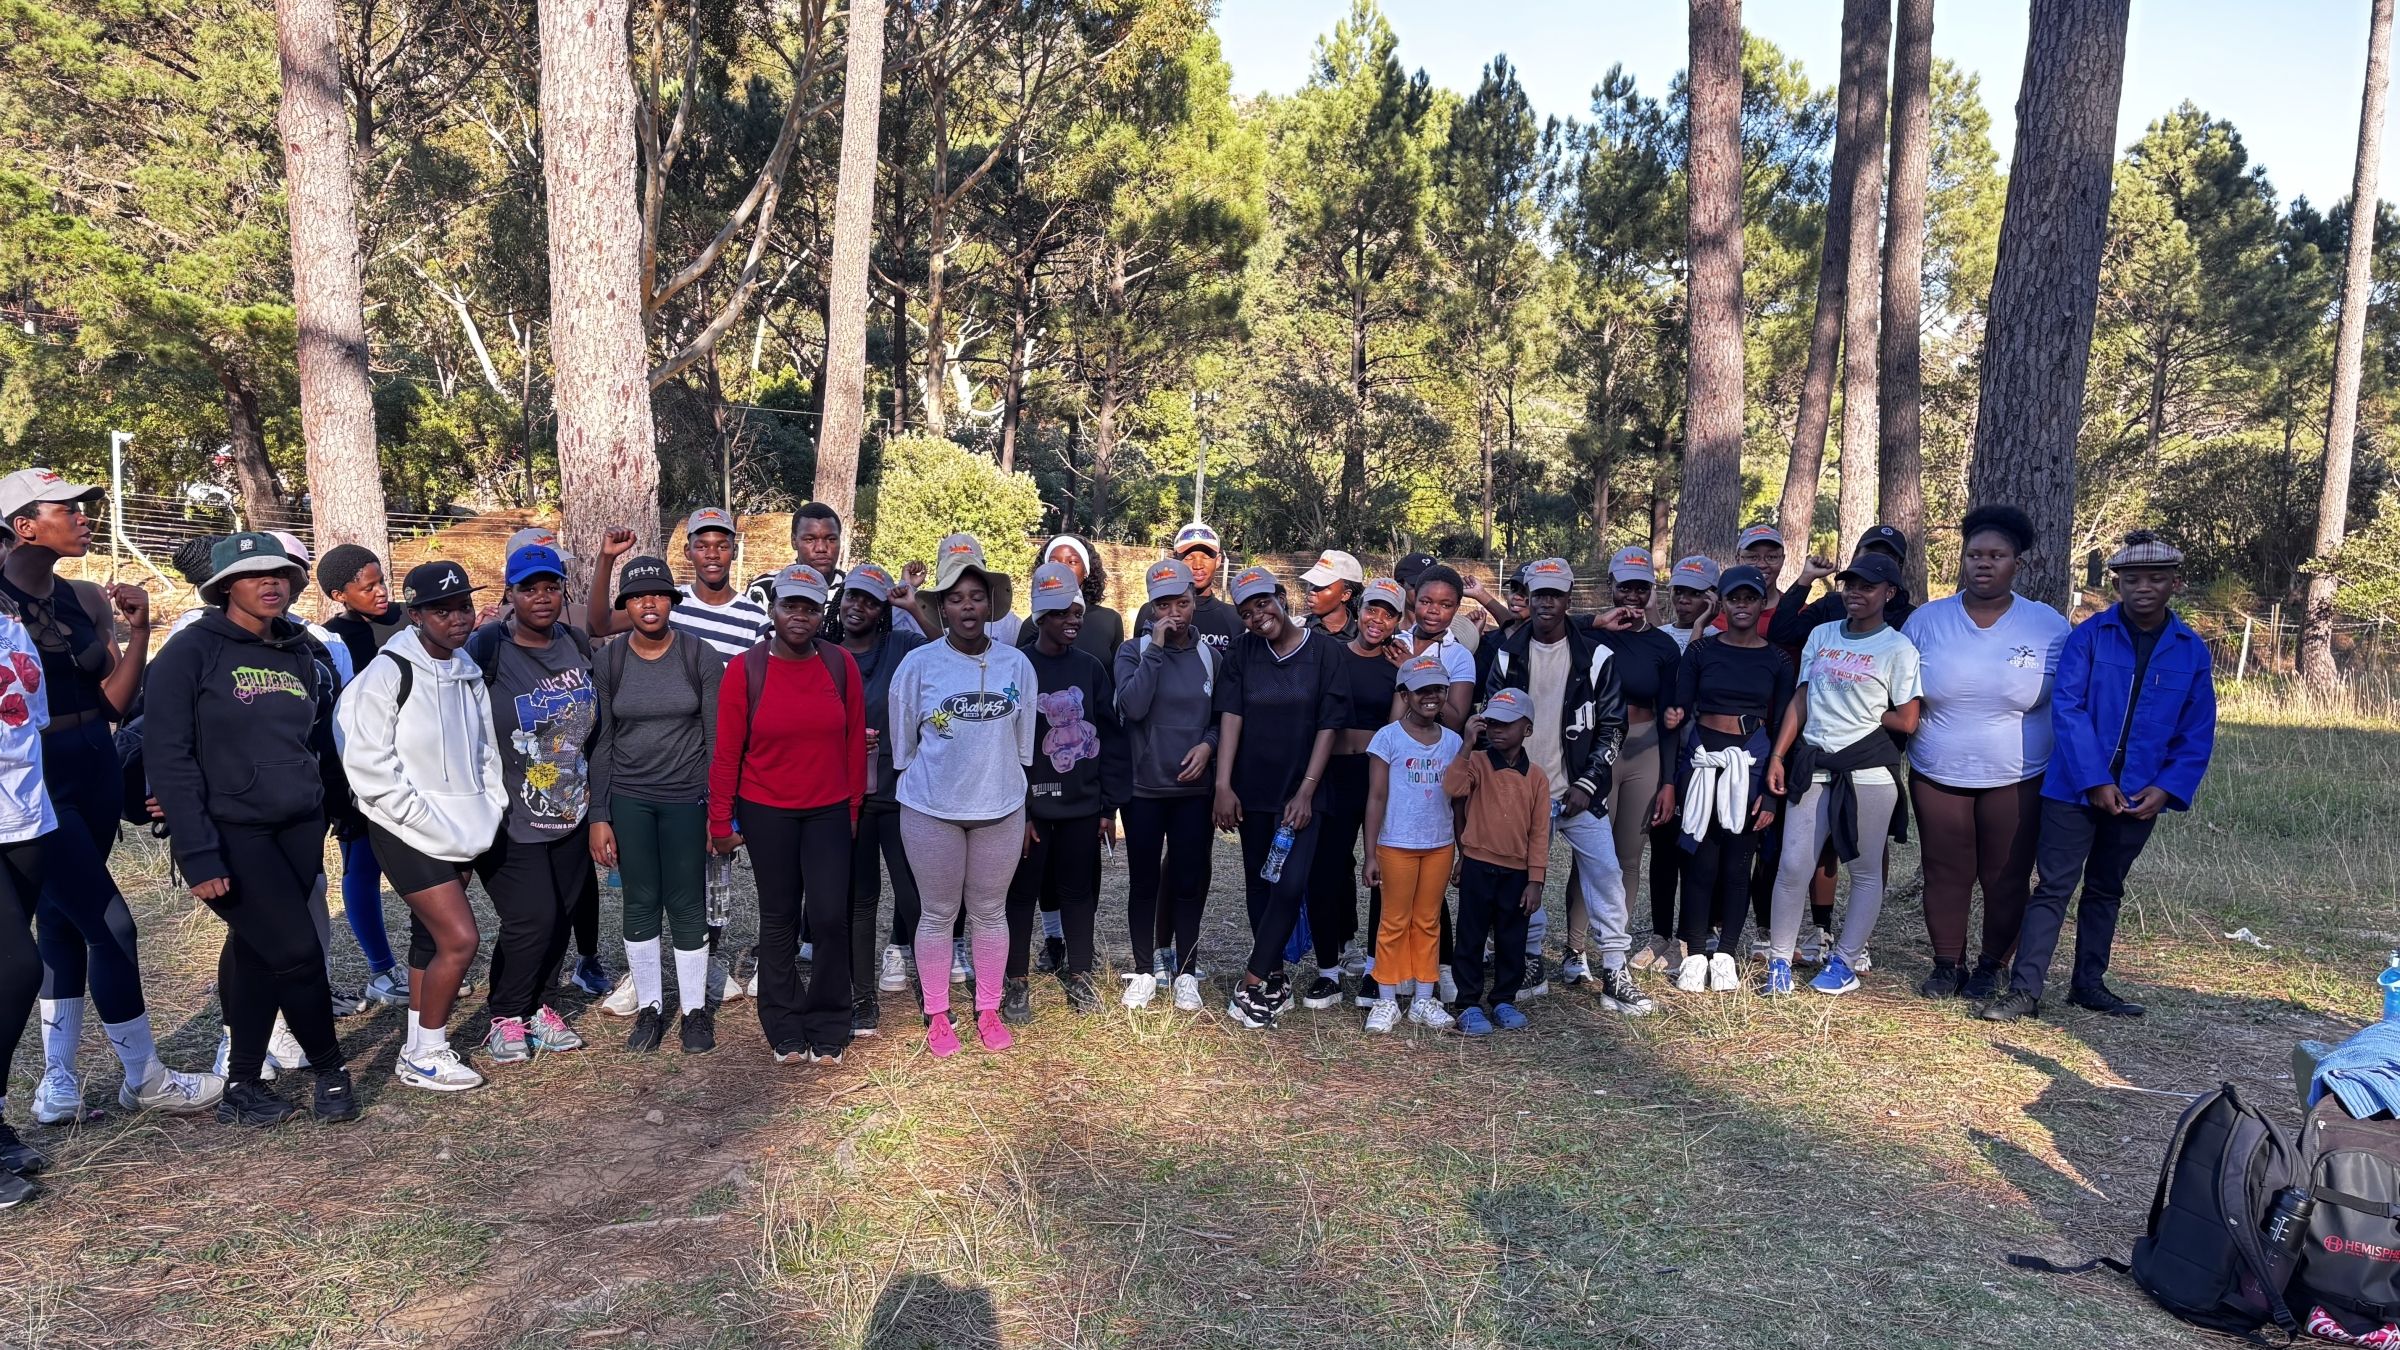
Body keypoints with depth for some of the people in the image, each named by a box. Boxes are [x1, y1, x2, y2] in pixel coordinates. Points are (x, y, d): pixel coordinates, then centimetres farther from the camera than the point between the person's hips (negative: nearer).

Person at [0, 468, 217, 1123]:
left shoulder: (86, 600, 8)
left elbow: (117, 701, 4)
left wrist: (139, 628, -4)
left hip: (95, 777, 7)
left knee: (63, 926, 13)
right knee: (111, 925, -6)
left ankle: (58, 1087, 23)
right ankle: (144, 1079, 9)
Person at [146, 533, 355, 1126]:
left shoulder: (299, 655, 11)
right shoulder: (192, 651, -8)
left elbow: (321, 746, 18)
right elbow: (168, 758, -13)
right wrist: (196, 854, -18)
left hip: (299, 830, 5)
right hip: (231, 833, -5)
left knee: (257, 953, 10)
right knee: (297, 950, -7)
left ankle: (242, 1087, 20)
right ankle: (331, 1069, 13)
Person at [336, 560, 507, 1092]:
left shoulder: (468, 672, 9)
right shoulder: (388, 674, -14)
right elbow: (369, 767, -17)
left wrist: (492, 809, 5)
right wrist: (433, 824, -17)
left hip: (462, 831, 7)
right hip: (409, 832, -7)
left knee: (431, 937, 16)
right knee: (460, 938, -11)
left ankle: (419, 1048, 27)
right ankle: (424, 1056, 6)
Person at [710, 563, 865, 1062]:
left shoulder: (841, 665, -2)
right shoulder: (745, 670, -8)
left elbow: (854, 741, 4)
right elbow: (727, 752, -4)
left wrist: (854, 805, 6)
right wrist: (721, 821, -2)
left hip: (829, 812, 1)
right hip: (766, 813, -1)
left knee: (830, 916, -4)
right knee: (779, 919, 10)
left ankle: (827, 1029, 14)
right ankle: (785, 1030, 23)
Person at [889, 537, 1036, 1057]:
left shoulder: (1016, 664, -2)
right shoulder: (918, 664, -8)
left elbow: (1024, 743, 7)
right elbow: (902, 744, 2)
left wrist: (1025, 809, 11)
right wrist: (914, 791, 8)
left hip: (1000, 808, 2)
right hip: (931, 810, -2)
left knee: (990, 913, 13)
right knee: (938, 915, 10)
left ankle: (988, 1010, 28)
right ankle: (937, 1014, 25)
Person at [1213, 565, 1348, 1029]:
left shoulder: (1324, 651, -5)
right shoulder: (1242, 652, 2)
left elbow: (1328, 726, -6)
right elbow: (1231, 718, -4)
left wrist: (1306, 791, -11)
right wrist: (1223, 785, -12)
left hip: (1301, 790, -3)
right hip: (1253, 789, 3)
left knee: (1291, 884, -13)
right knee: (1260, 884, 9)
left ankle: (1253, 984, -6)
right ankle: (1274, 978, 21)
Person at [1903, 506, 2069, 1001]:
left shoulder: (2050, 626, -2)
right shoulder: (1926, 620, 0)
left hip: (2017, 781, -1)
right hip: (1937, 776, 1)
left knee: (2006, 879, 6)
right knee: (1946, 873, 6)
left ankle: (1992, 967, 22)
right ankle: (1947, 964, 20)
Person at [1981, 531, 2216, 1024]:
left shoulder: (2193, 651, 2)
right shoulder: (2090, 636, -7)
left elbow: (2197, 734, 4)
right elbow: (2067, 709, -13)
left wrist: (2166, 788, -8)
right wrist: (2096, 781, -18)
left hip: (2140, 797, 3)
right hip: (2076, 789, -3)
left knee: (2106, 890, 16)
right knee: (2054, 887, -3)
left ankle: (2089, 983, 28)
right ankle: (2025, 990, -1)